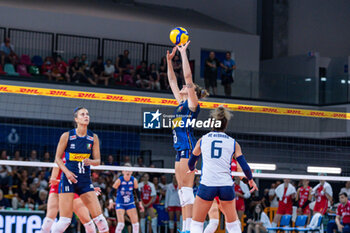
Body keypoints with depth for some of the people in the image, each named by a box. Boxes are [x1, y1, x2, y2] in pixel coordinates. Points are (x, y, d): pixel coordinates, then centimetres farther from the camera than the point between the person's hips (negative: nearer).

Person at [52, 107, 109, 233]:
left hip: (85, 180, 3)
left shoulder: (93, 138, 5)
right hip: (68, 179, -3)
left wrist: (90, 161, -14)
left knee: (99, 217, -3)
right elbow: (58, 158, 3)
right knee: (65, 220, -9)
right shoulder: (67, 136, -3)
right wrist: (67, 172, -13)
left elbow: (98, 160, 9)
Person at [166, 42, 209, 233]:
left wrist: (183, 53, -6)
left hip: (188, 147, -9)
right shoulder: (181, 103, 20)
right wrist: (169, 61, 22)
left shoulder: (192, 103, -2)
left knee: (186, 187, -13)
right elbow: (172, 81, 26)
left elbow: (188, 76, -10)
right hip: (180, 149, 9)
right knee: (182, 189, 6)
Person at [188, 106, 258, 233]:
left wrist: (192, 170, 44)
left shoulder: (202, 140, 9)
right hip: (227, 185, 1)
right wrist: (251, 180, 25)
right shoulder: (233, 143, 7)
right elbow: (245, 167, 5)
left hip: (207, 184, -1)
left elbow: (191, 163, 21)